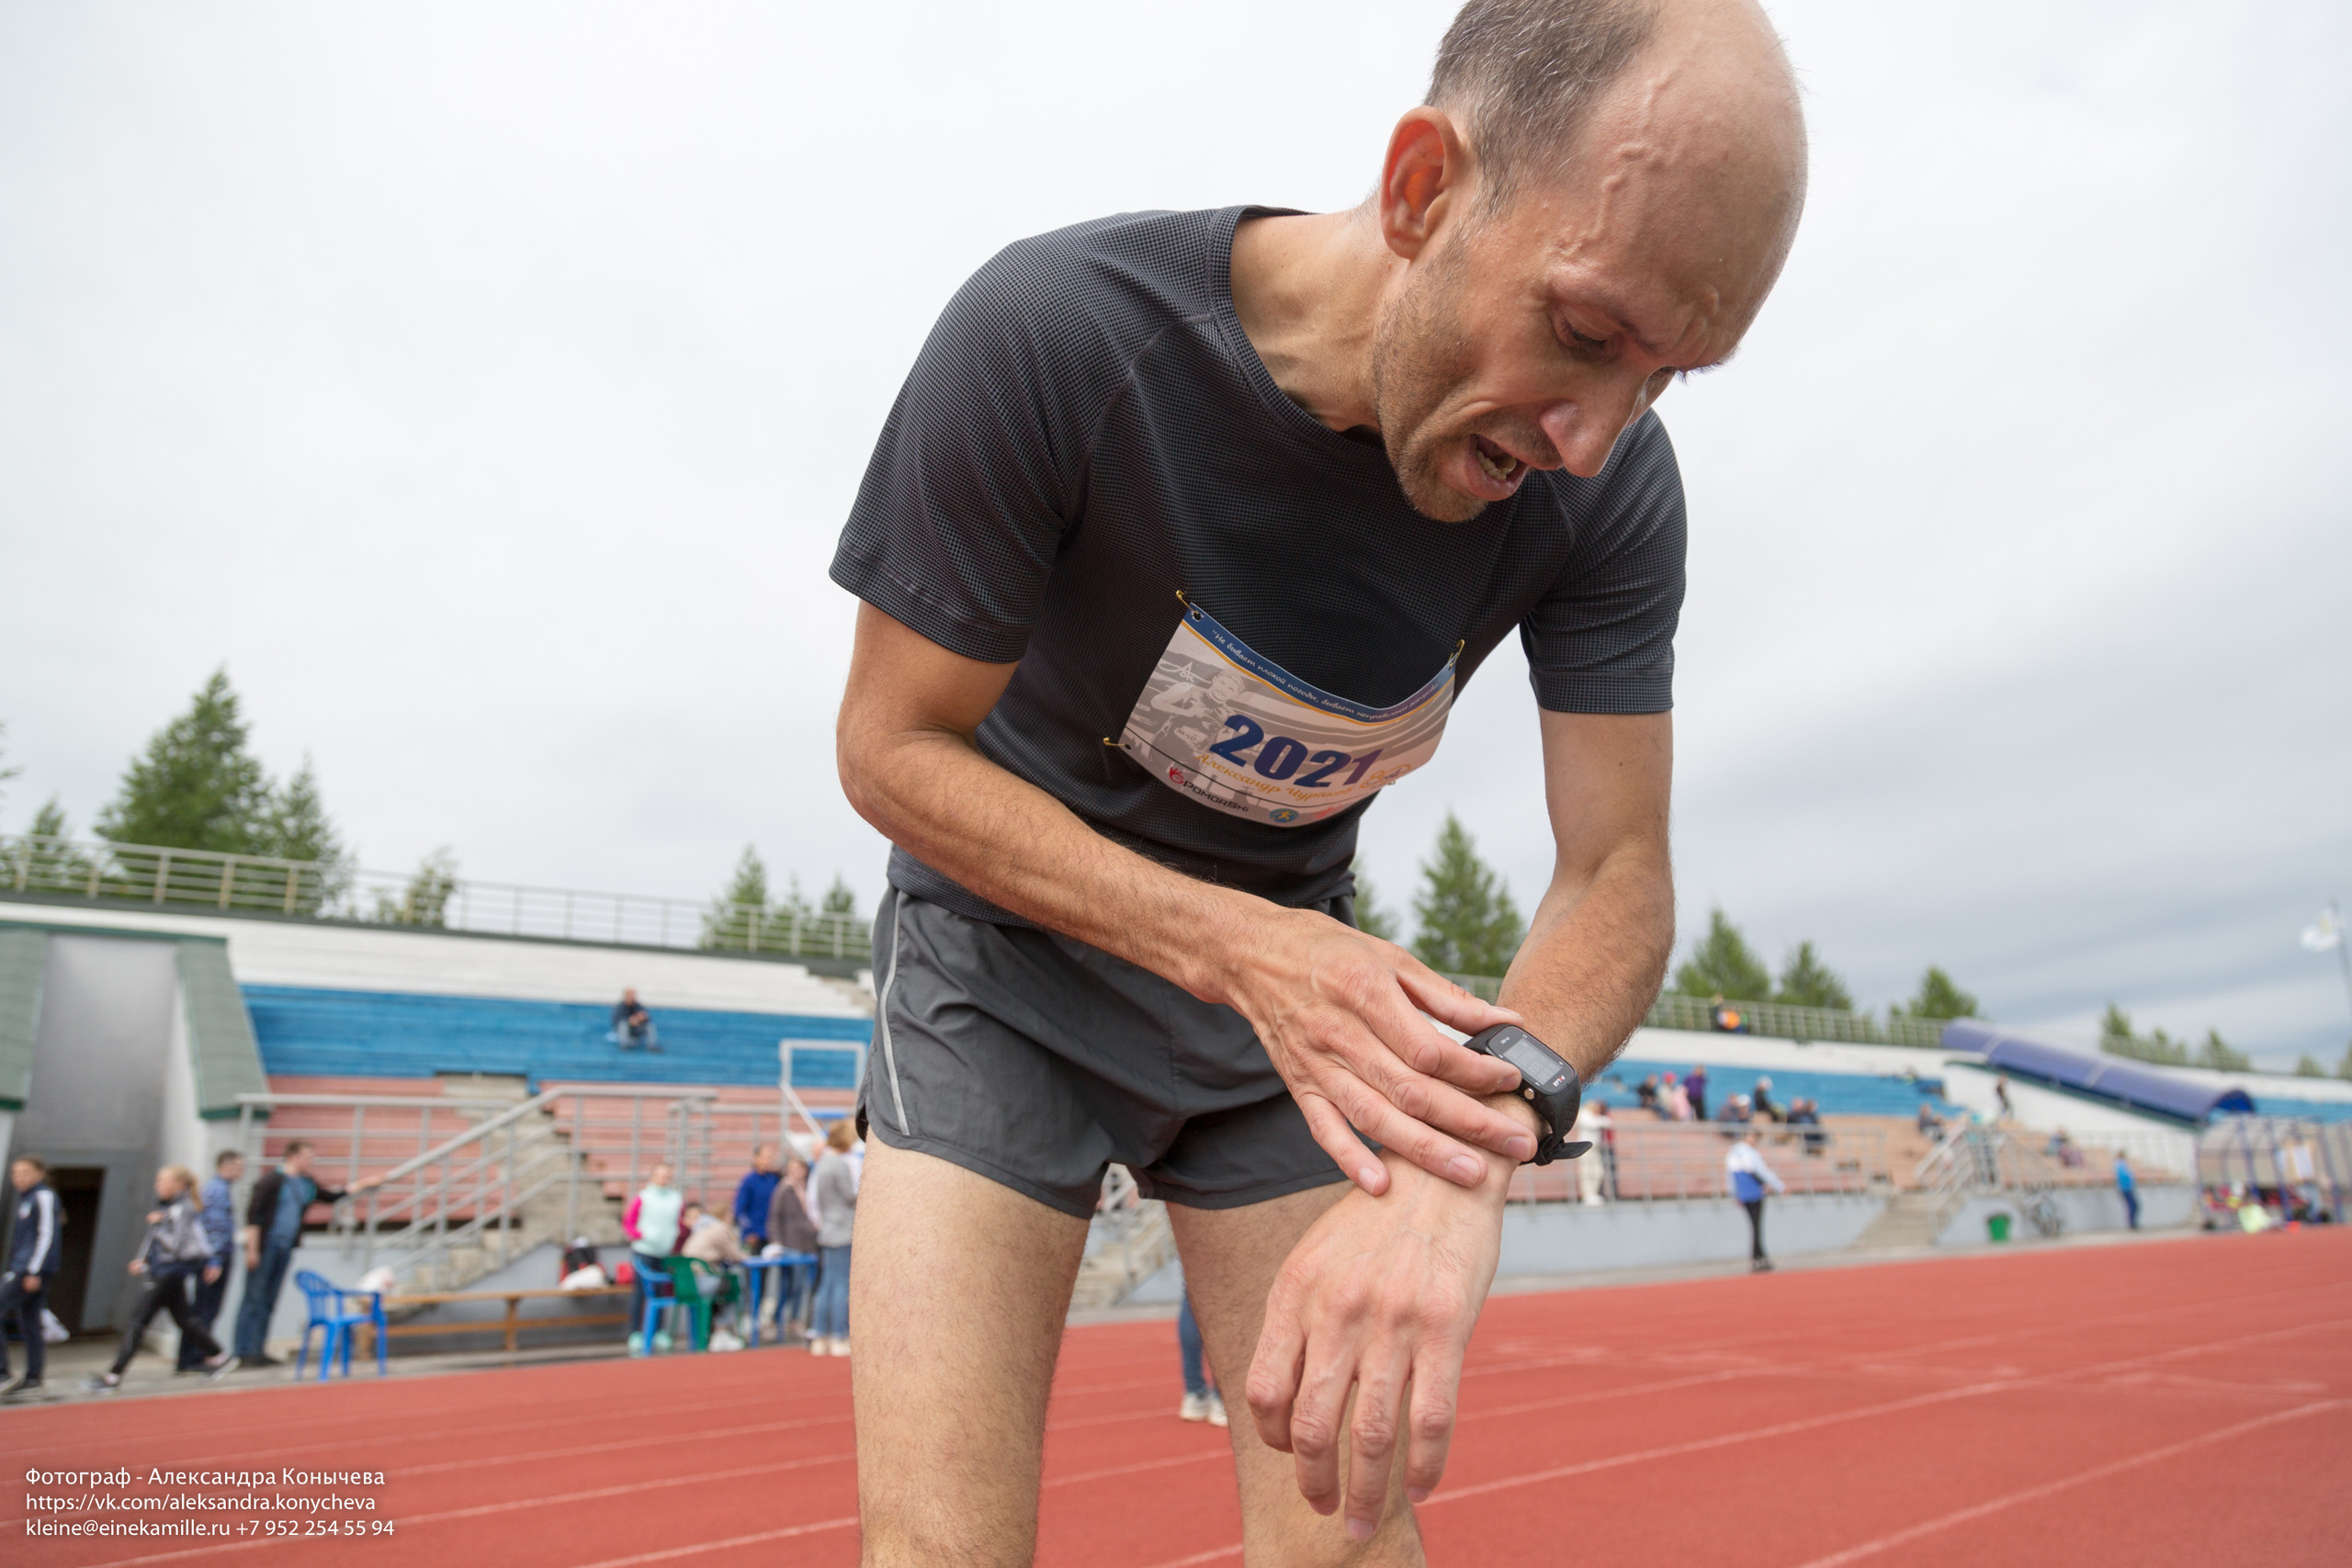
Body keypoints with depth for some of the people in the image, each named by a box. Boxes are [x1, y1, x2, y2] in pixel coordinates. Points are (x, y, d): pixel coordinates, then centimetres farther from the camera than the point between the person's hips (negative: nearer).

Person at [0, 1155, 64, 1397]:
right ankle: (33, 1376, 12)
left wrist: (33, 1272, -19)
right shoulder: (26, 1199, 18)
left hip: (33, 1269, -9)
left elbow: (47, 1235, -16)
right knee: (28, 1321, 9)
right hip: (22, 1268, 9)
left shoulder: (44, 1196, -10)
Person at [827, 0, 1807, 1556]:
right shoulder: (1051, 335, -27)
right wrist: (1240, 947, -31)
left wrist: (1472, 1154, -34)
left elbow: (1617, 878, -12)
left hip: (1297, 964, 3)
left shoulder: (1606, 488, -16)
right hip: (1010, 952, -2)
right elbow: (892, 746, -18)